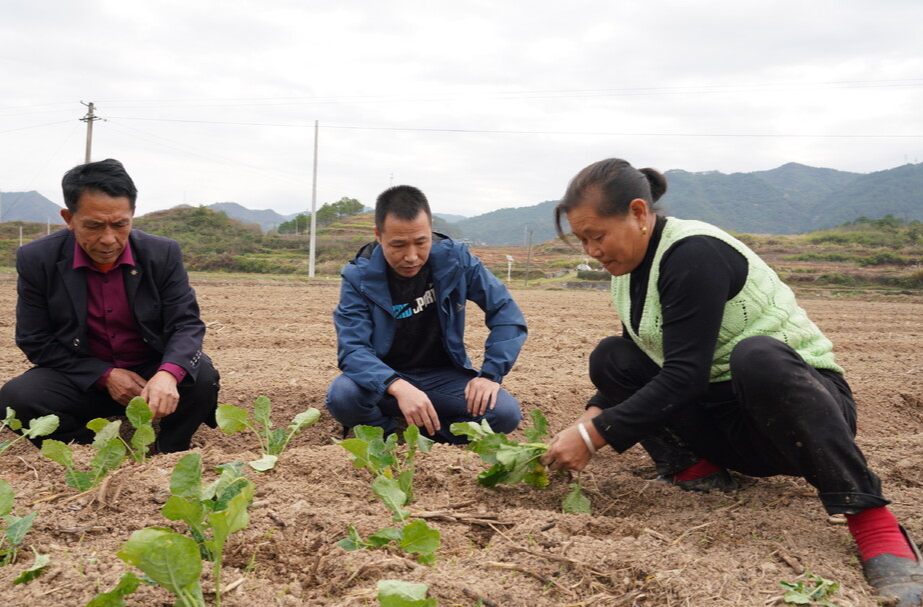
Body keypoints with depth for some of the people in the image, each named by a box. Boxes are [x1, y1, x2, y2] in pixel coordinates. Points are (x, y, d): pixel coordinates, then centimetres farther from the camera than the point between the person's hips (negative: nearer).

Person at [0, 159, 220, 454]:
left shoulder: (163, 253, -10)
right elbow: (34, 341, -5)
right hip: (83, 380, 0)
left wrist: (168, 374, -36)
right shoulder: (36, 260, -10)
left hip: (152, 374, 0)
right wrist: (105, 376, -17)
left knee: (202, 376, -29)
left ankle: (165, 455, -4)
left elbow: (186, 324, -13)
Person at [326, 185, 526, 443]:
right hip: (386, 376, -2)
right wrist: (398, 387, -43)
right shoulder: (358, 277, -15)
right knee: (342, 397, -34)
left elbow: (505, 313, -5)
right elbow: (352, 349, -24)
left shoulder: (455, 258, -11)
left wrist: (491, 374, -16)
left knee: (506, 413, -24)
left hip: (444, 376, 2)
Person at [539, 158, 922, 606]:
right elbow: (634, 365, 12)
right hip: (717, 414, 8)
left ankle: (874, 523, -35)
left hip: (796, 396, -8)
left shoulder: (694, 254, -21)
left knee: (755, 357, -41)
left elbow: (684, 376, -27)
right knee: (609, 357, -2)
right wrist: (593, 417, -7)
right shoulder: (630, 267, 5)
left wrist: (593, 436, -26)